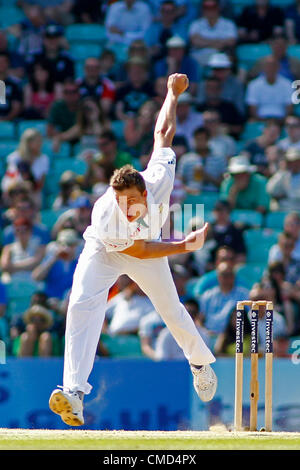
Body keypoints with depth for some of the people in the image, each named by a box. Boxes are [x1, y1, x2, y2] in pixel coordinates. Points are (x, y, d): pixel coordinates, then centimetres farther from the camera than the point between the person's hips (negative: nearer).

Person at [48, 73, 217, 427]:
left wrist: (174, 92, -5)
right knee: (82, 305, -27)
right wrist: (186, 246, -24)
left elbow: (163, 133, -21)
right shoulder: (106, 219, -41)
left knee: (171, 310, 16)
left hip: (149, 244, 3)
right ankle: (74, 391, -37)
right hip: (104, 252, -3)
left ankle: (200, 363, 48)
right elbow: (141, 250, -24)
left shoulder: (158, 183, -37)